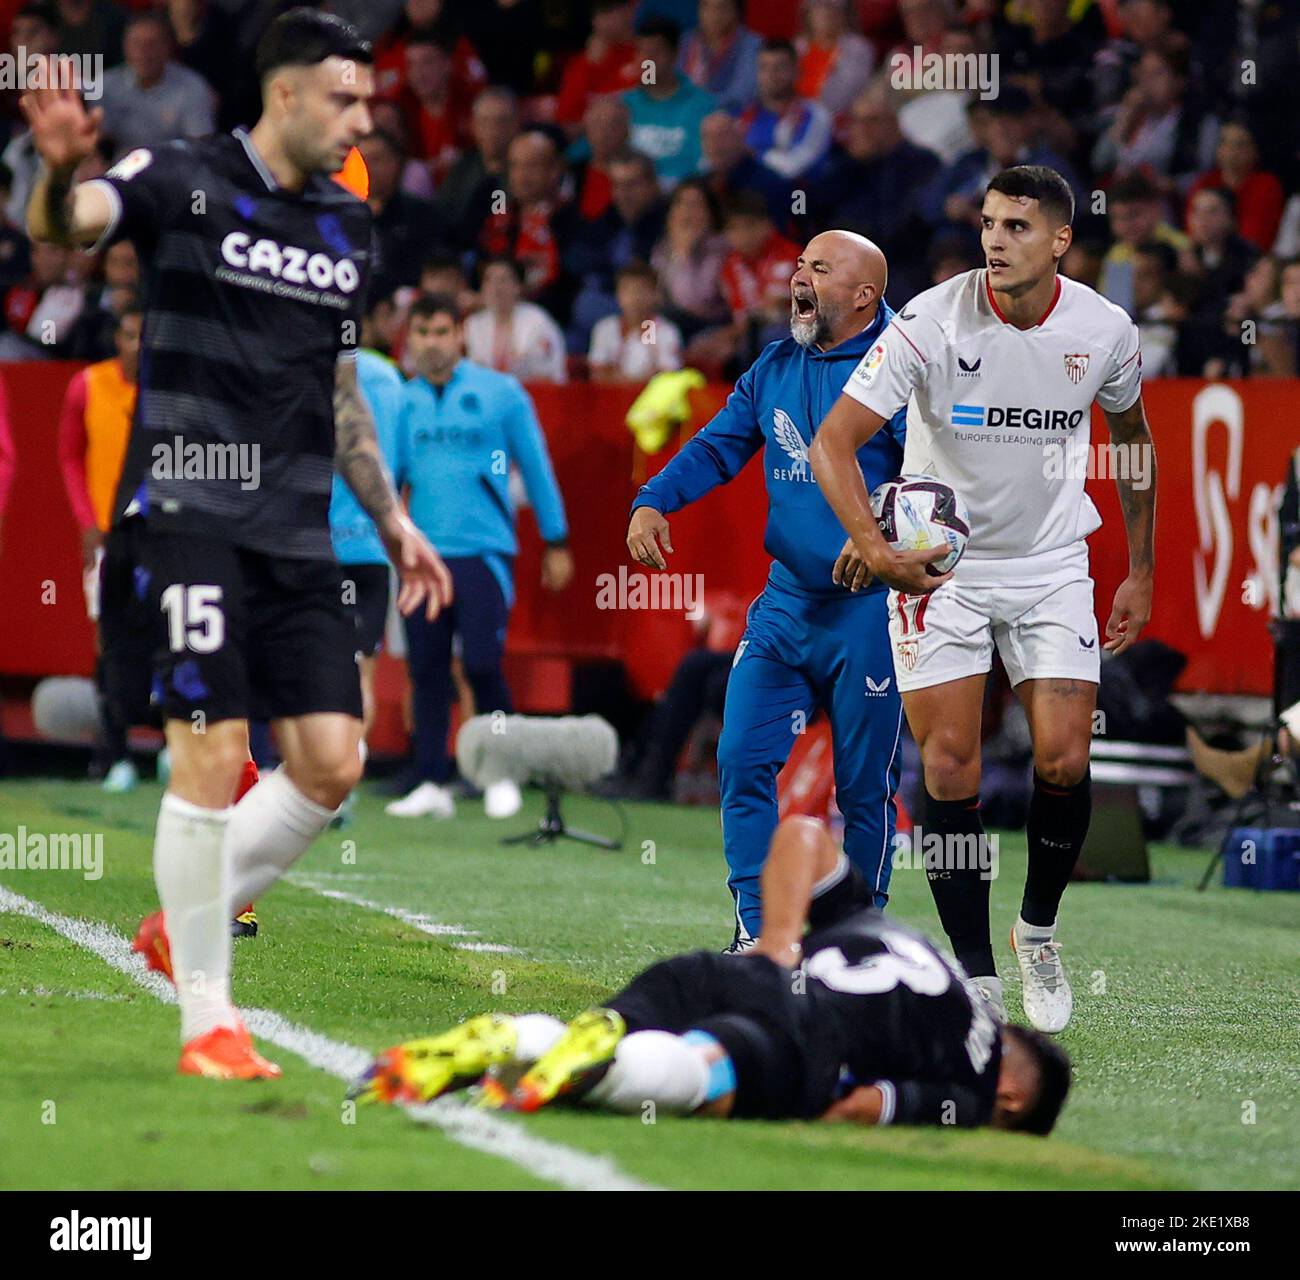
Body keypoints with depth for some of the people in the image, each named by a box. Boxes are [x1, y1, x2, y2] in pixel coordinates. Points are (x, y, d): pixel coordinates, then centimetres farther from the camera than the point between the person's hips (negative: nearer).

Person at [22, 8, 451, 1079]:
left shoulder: (348, 228, 16)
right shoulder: (185, 182, -3)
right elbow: (64, 225, -21)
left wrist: (390, 520, 24)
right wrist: (60, 173, -44)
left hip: (299, 533, 6)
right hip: (192, 514, -6)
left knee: (332, 761, -1)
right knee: (212, 756, -9)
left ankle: (183, 925, 20)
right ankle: (207, 1019, 1)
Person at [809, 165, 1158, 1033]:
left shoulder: (1106, 331, -9)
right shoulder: (932, 323, -19)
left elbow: (1133, 439, 12)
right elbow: (832, 441, -19)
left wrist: (1142, 573, 13)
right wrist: (873, 547, -34)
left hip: (1053, 568, 2)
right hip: (937, 565, -2)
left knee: (1064, 762, -9)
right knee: (950, 771, -8)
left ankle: (1039, 928, 18)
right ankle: (976, 977, 1)